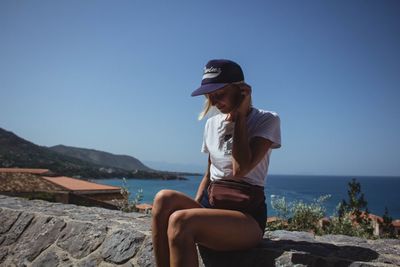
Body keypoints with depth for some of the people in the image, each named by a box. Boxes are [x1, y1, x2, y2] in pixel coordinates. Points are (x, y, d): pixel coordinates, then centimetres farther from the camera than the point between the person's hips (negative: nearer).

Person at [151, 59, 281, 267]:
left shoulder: (267, 120, -6)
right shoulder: (212, 123, 13)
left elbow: (240, 169, -20)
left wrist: (240, 115, -13)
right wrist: (194, 206, 1)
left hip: (247, 218, -5)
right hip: (210, 208, 6)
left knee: (180, 220, -32)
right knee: (164, 199, -26)